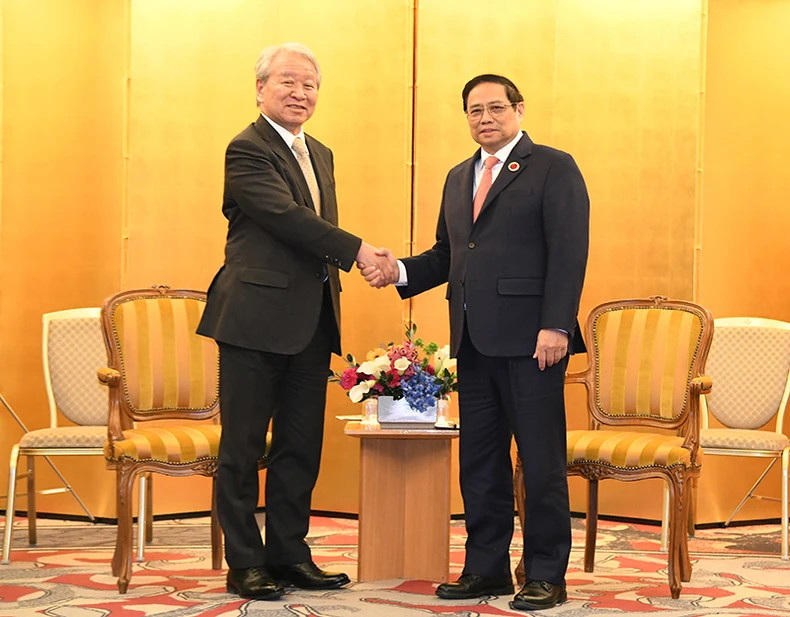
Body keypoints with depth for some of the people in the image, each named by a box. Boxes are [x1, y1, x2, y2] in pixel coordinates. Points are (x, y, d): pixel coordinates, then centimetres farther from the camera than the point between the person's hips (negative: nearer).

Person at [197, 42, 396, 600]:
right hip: (257, 318, -8)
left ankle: (289, 554, 19)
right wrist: (356, 250, -20)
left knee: (301, 447, 10)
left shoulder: (320, 155, 19)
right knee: (244, 446, 0)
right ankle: (245, 564, 7)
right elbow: (287, 216, -18)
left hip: (310, 323, 8)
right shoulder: (247, 150, -8)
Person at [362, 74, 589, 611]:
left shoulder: (553, 168, -2)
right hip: (474, 342, 7)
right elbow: (446, 254, 21)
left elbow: (568, 252, -10)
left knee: (542, 460, -1)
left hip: (530, 339, -7)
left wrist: (556, 327, -18)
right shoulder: (459, 178, 21)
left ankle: (546, 575, 6)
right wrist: (398, 271, 2)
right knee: (479, 461, 10)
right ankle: (487, 567, 18)